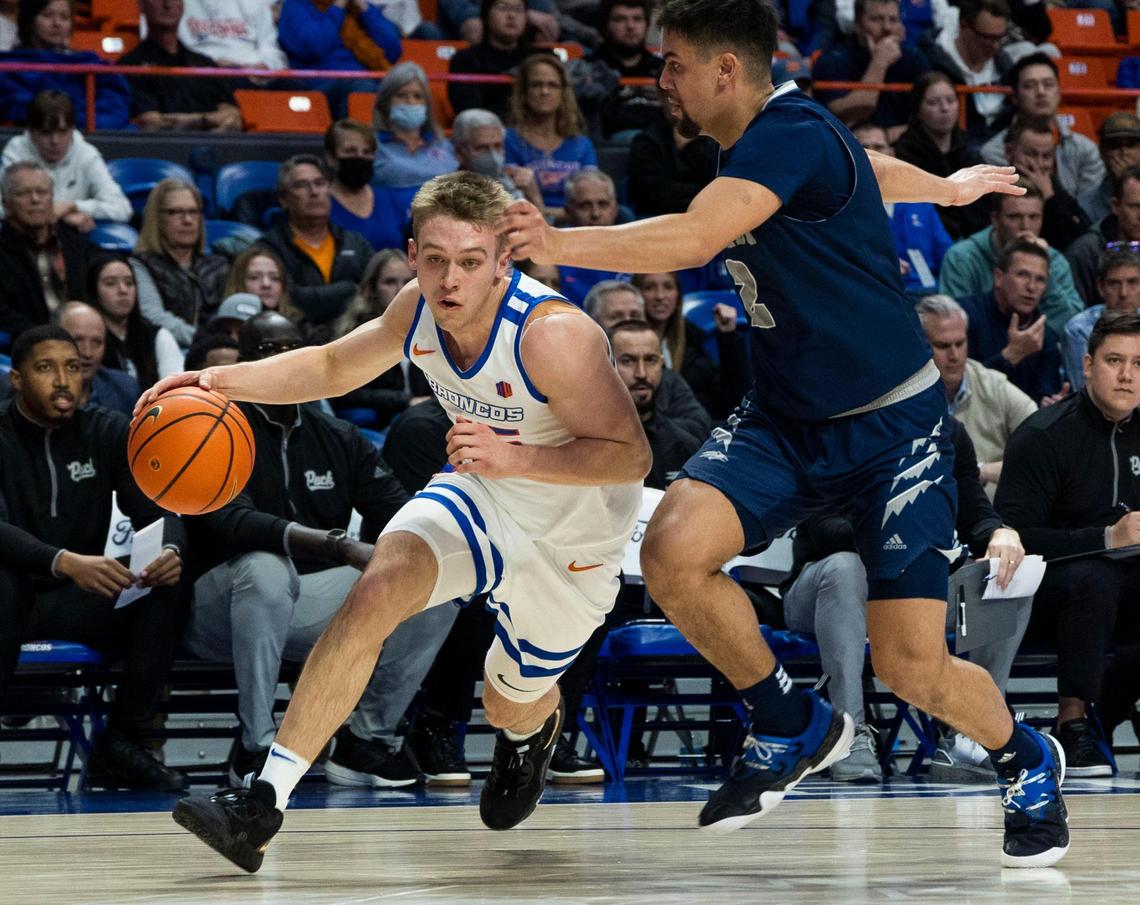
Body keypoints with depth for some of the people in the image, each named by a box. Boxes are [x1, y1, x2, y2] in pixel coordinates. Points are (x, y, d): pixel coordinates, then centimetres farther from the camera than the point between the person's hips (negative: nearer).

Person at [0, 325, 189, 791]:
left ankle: (123, 743, -16)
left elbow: (157, 510, -4)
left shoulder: (109, 433, 2)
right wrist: (65, 562, -44)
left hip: (80, 598, 4)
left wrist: (170, 551, -30)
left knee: (168, 583, -23)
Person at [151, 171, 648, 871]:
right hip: (480, 497, 4)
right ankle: (263, 803, -26)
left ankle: (535, 729, 59)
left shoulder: (553, 335, -35)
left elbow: (632, 455, -30)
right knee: (374, 595, -24)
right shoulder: (420, 311, -15)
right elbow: (333, 367, 5)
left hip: (571, 539, -4)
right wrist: (219, 381, -10)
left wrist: (516, 457, -43)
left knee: (512, 706, 15)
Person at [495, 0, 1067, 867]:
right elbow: (870, 168, 26)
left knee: (911, 666, -10)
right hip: (787, 419, 8)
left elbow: (692, 241, -36)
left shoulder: (792, 135, -22)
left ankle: (1027, 763, 24)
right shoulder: (761, 140, 6)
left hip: (894, 421, -7)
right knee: (673, 549, -20)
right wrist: (948, 188, 45)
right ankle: (793, 726, 3)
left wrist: (558, 242, -40)